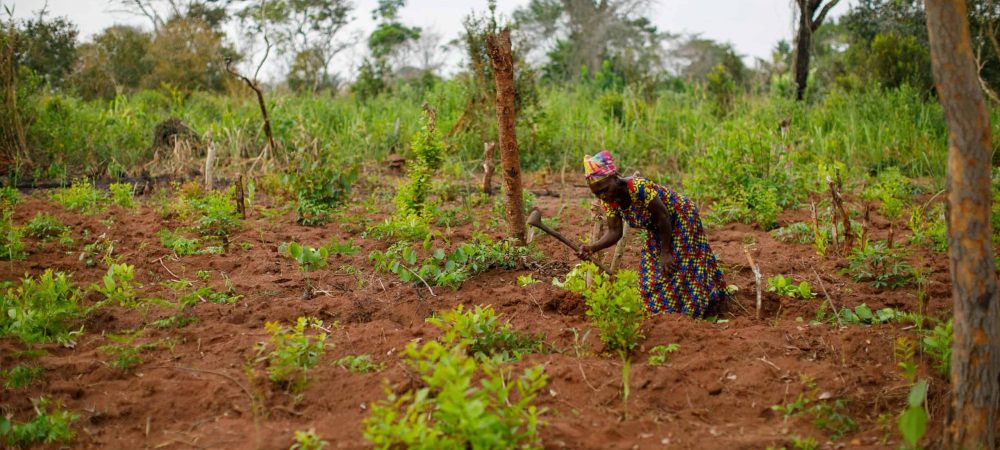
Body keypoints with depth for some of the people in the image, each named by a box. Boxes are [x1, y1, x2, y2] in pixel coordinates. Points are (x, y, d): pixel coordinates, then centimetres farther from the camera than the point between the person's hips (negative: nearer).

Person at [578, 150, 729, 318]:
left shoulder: (639, 187, -38)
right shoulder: (610, 200, -15)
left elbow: (663, 217, -29)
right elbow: (614, 231, -14)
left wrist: (666, 253, -22)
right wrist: (592, 248, -33)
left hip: (680, 218, -8)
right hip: (657, 229, 8)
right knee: (651, 274, 10)